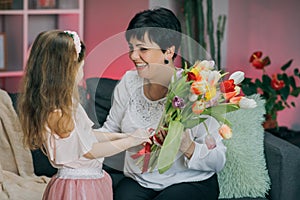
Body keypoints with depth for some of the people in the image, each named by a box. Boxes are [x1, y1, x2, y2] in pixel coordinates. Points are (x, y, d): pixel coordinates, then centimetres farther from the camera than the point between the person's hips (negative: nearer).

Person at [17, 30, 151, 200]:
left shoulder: (67, 102, 5)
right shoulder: (57, 113, -25)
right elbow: (89, 151, -19)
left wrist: (121, 136, 8)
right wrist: (130, 141, -11)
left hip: (92, 178, 9)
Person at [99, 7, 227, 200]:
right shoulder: (129, 83, 1)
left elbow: (218, 161, -13)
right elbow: (111, 130, 12)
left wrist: (187, 147, -31)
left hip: (190, 183, -3)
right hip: (137, 181, 4)